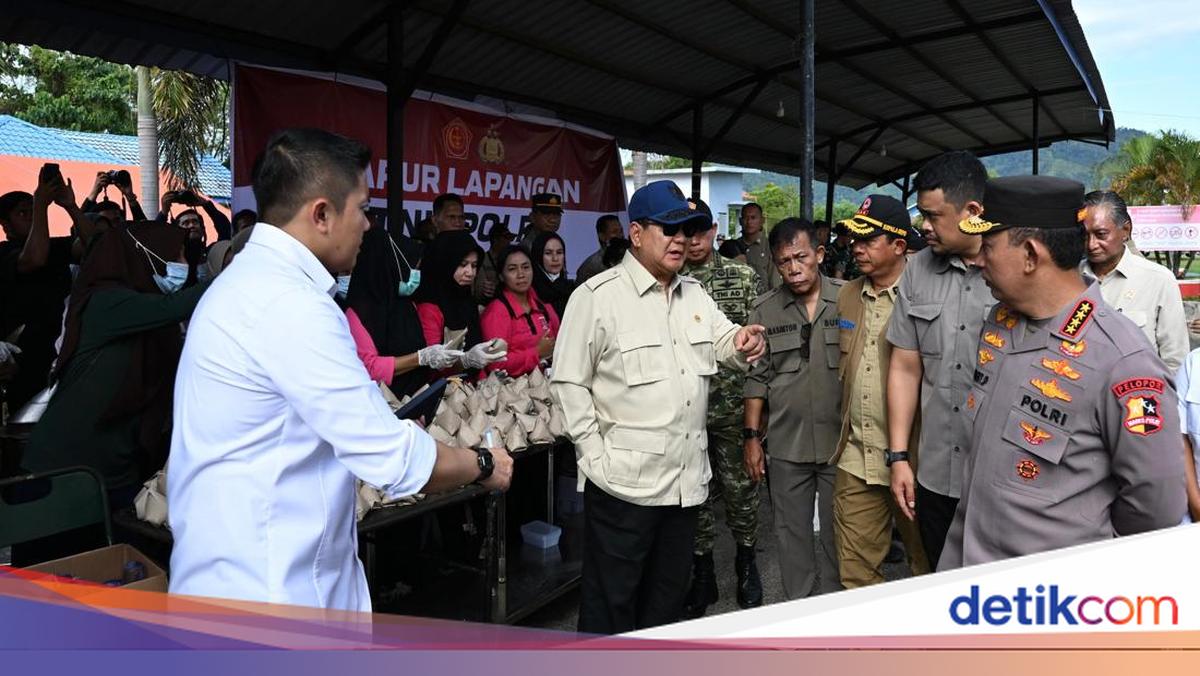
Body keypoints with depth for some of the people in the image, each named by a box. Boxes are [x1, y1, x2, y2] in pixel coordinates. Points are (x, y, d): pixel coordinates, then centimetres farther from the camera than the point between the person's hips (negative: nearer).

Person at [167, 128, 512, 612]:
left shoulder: (250, 281, 10)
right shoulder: (289, 304, -24)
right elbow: (396, 463, -23)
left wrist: (384, 431, 17)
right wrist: (483, 465, -6)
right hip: (268, 593, -10)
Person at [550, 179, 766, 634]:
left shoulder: (694, 294, 13)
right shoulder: (598, 296, -9)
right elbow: (569, 383, -9)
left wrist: (743, 344, -10)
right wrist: (596, 455, -13)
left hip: (686, 478, 7)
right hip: (624, 481, -7)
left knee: (668, 598, 20)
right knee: (611, 603, 5)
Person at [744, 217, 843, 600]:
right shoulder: (765, 310, 2)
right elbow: (757, 377, 5)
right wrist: (751, 436, 2)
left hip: (840, 440, -1)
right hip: (787, 444, 1)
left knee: (837, 532, 11)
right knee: (792, 532, 11)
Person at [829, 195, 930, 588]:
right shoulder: (847, 296, 9)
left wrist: (904, 457, -14)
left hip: (912, 458, -5)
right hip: (855, 459, 6)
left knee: (927, 565, 15)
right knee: (855, 574, 12)